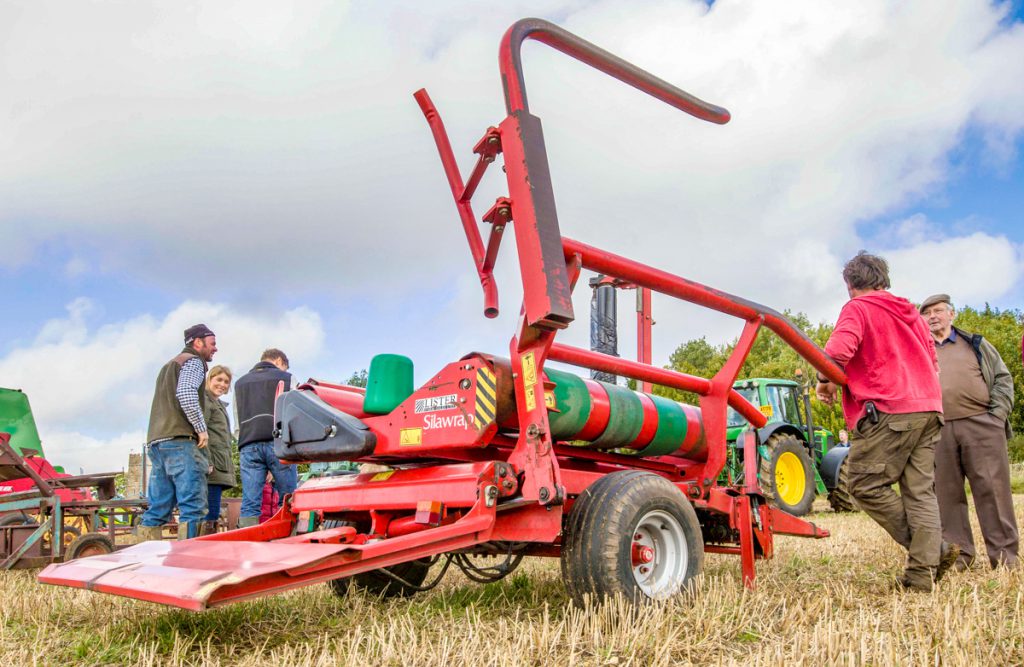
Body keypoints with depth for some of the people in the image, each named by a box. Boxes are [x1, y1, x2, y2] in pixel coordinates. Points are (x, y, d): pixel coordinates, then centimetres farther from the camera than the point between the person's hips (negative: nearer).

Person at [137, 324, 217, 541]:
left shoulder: (169, 366, 31)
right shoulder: (193, 361, 2)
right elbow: (186, 393, -17)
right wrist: (202, 429, -13)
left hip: (156, 441, 9)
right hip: (181, 441, -9)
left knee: (157, 509, 6)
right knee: (193, 506, -13)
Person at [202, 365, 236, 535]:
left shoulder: (220, 404, 28)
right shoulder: (204, 399, -2)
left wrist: (228, 467, 26)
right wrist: (207, 462, -23)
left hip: (221, 468, 10)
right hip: (212, 467, -10)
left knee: (212, 516, 7)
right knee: (210, 515, -15)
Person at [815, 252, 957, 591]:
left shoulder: (857, 309, -2)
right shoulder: (910, 312, 22)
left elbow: (838, 350, -18)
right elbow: (931, 358, 28)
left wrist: (825, 380, -1)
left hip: (888, 411, -8)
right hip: (929, 409, 8)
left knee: (865, 484, -1)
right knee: (919, 489, 6)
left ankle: (934, 548, -1)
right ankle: (922, 572, 1)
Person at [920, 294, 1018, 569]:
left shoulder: (976, 344, 16)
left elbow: (1003, 378, 13)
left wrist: (998, 413, 0)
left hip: (981, 424, -1)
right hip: (937, 431, 1)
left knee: (992, 487, -3)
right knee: (946, 492, 1)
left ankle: (1004, 551, 4)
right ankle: (958, 551, 10)